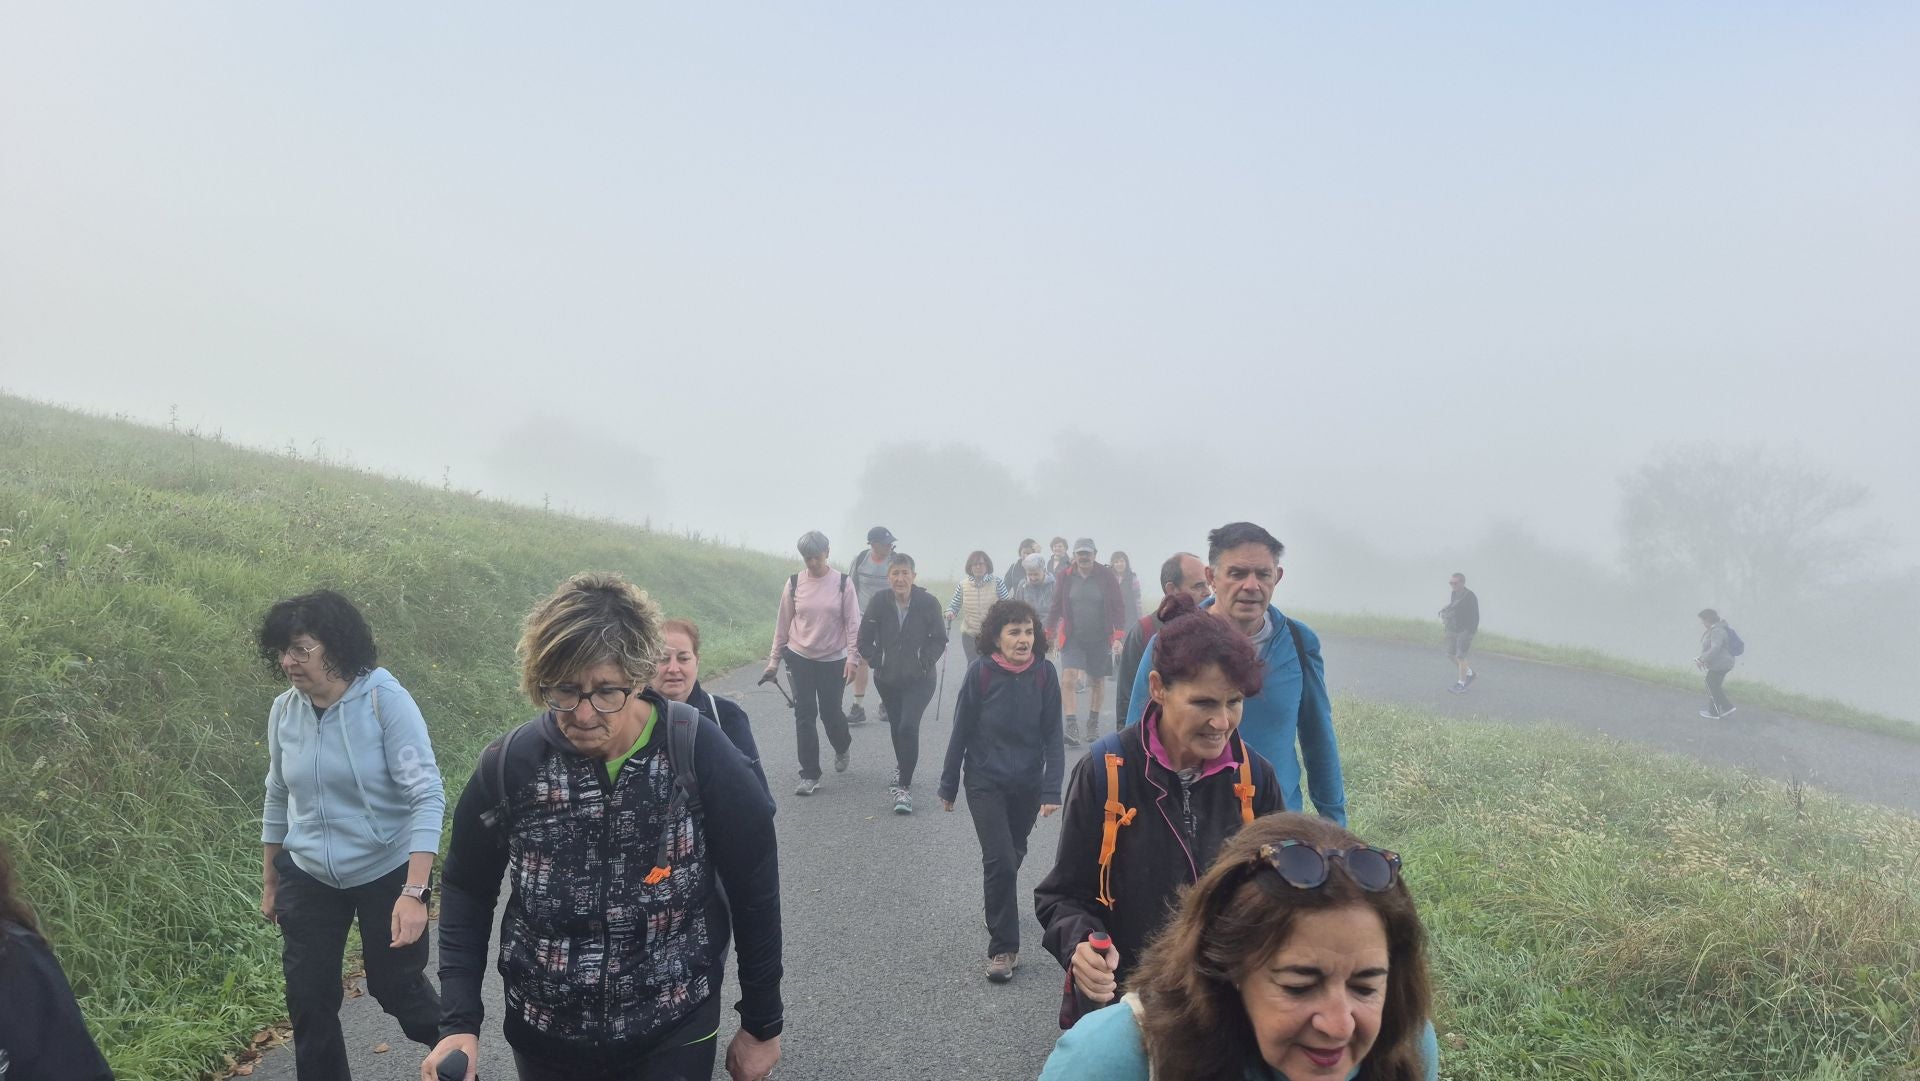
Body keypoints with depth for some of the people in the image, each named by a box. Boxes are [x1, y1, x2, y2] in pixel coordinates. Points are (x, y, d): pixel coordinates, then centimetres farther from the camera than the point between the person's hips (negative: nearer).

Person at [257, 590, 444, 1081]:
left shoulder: (385, 698, -20)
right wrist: (269, 882, 15)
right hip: (308, 877, 4)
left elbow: (427, 796, -23)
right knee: (308, 1001, 7)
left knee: (396, 986, 9)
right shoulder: (284, 710, -6)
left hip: (387, 873, -4)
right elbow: (278, 798, 9)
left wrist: (414, 892, -29)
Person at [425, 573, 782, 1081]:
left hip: (674, 1038, -2)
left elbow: (754, 893, -7)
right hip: (544, 1039, 3)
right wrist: (461, 1023, -6)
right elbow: (468, 891, 3)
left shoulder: (699, 752, -18)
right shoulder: (508, 765, -13)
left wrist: (762, 1025, 1)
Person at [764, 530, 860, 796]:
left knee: (830, 712, 5)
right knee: (804, 714, -1)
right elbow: (782, 623, 6)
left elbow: (853, 622, -4)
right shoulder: (794, 584, 0)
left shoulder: (842, 583, -5)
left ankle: (843, 747, 40)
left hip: (833, 659, -1)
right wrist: (774, 659, 6)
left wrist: (852, 657, -11)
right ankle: (809, 776, 6)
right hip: (800, 657, 1)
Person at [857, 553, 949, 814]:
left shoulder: (928, 603, -13)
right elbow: (865, 641, 0)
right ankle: (902, 769, 45)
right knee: (897, 726, 17)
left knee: (908, 726, -17)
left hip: (919, 679, -3)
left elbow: (939, 640, -2)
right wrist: (878, 662, -6)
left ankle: (904, 787, -11)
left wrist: (924, 663, -8)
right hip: (888, 679, 3)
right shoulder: (879, 602, -10)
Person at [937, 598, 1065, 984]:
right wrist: (948, 786, 0)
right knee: (1000, 861, -12)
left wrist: (1052, 790, -13)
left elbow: (1052, 736, -7)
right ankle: (1003, 948, 0)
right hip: (985, 782, -3)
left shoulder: (1045, 674, -10)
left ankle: (1000, 906, 49)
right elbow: (961, 731, -7)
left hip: (1028, 784, 3)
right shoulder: (981, 671, -15)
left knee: (1013, 857, 19)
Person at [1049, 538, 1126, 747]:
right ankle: (1072, 727, -15)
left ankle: (1093, 723, 32)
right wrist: (1050, 634, 7)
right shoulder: (1065, 578, 1)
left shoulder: (1106, 577, -3)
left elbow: (1118, 608, -3)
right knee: (1068, 680, -15)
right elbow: (1056, 607, 8)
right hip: (1072, 638, 0)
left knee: (1097, 682, 13)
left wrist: (1118, 636, -10)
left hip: (1100, 640, 0)